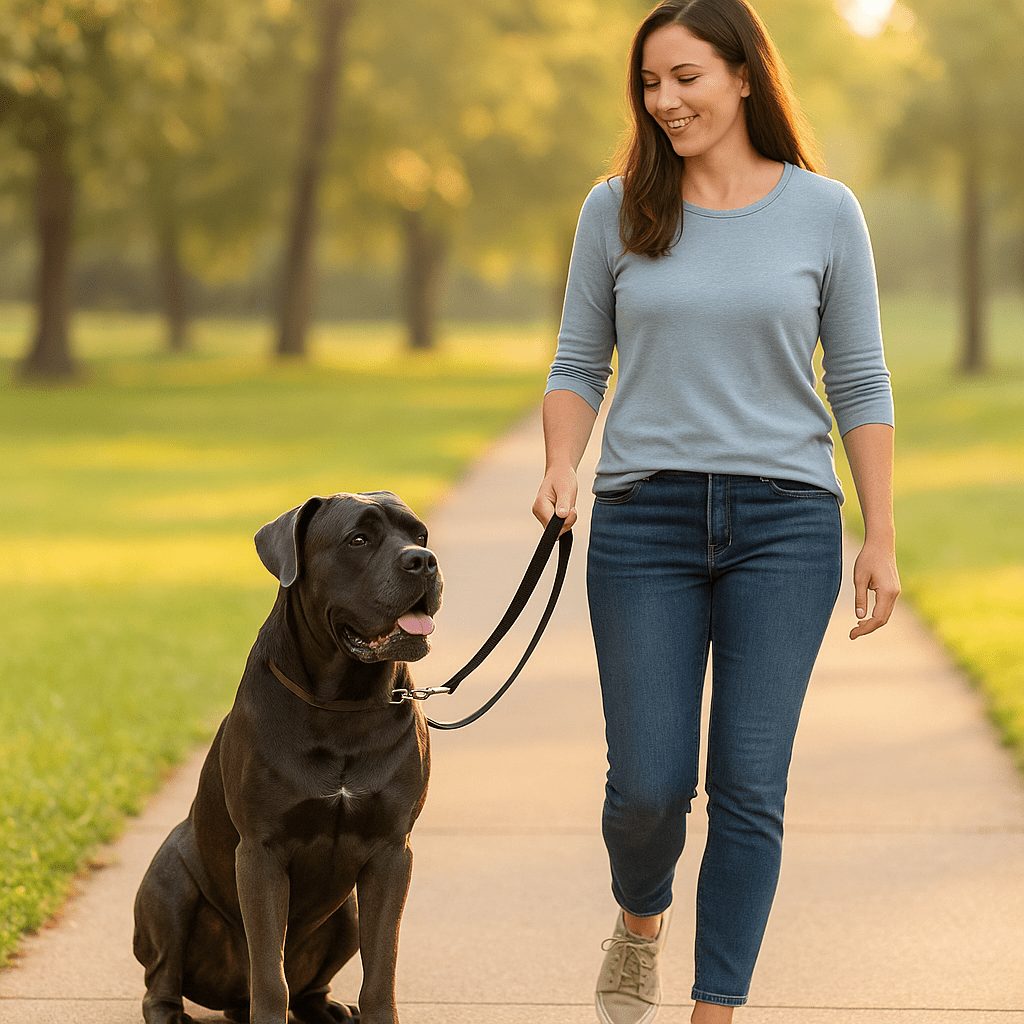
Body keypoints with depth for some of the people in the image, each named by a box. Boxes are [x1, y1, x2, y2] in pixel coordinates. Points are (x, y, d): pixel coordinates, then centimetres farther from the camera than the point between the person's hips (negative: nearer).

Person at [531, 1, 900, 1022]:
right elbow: (579, 364, 10)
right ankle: (639, 924, 30)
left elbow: (859, 383, 5)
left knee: (748, 785, -4)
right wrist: (561, 470, -8)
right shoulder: (616, 210, 5)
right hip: (646, 518, 1)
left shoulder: (824, 212, 3)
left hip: (785, 518, -1)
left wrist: (881, 538, 1)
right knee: (649, 784, -3)